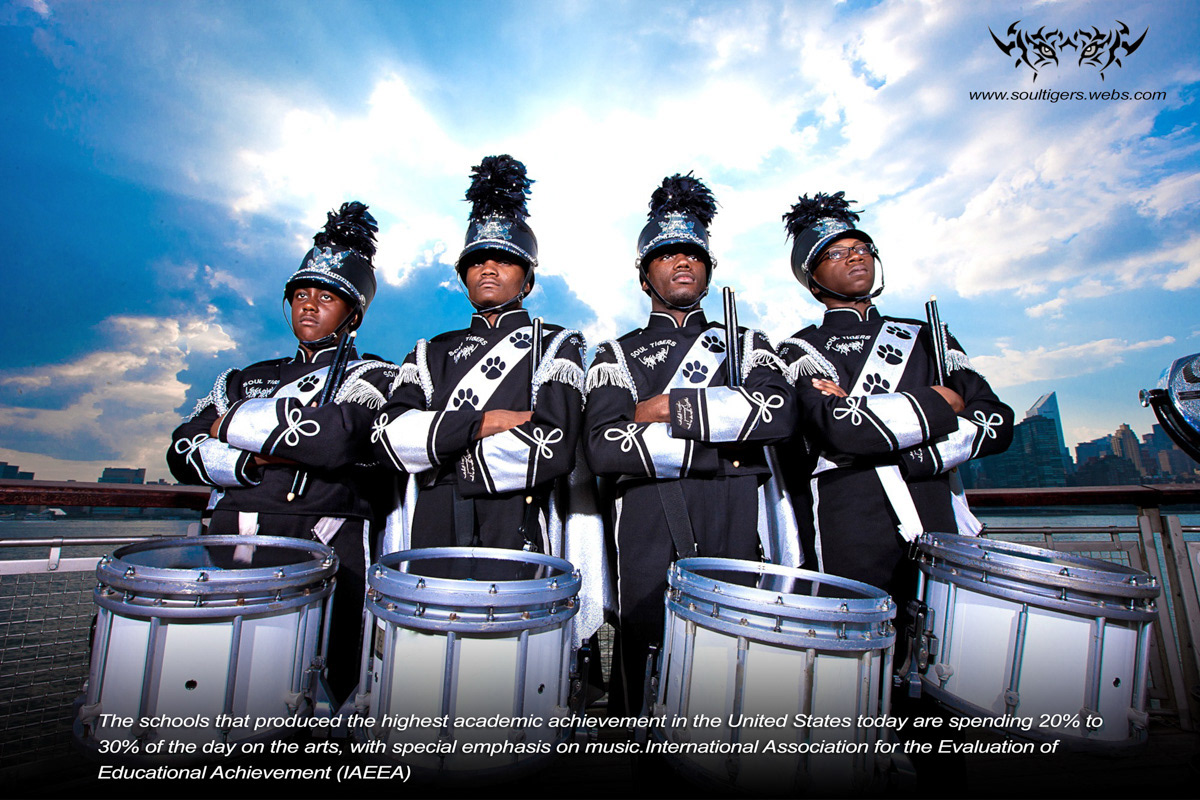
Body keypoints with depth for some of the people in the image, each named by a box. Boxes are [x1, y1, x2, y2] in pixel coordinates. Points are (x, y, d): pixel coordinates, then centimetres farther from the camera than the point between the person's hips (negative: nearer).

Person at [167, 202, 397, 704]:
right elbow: (183, 450, 13)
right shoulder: (247, 378, 22)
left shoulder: (372, 377, 5)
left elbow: (337, 436, -15)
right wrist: (254, 462, -7)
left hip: (323, 548, -4)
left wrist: (236, 424, -1)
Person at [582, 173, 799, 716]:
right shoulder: (617, 356, 11)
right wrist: (720, 445, -9)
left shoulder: (747, 344, 17)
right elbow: (603, 447, -7)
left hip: (737, 531, 2)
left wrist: (668, 408, -8)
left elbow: (779, 410, -5)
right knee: (649, 685, 4)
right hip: (650, 535, -1)